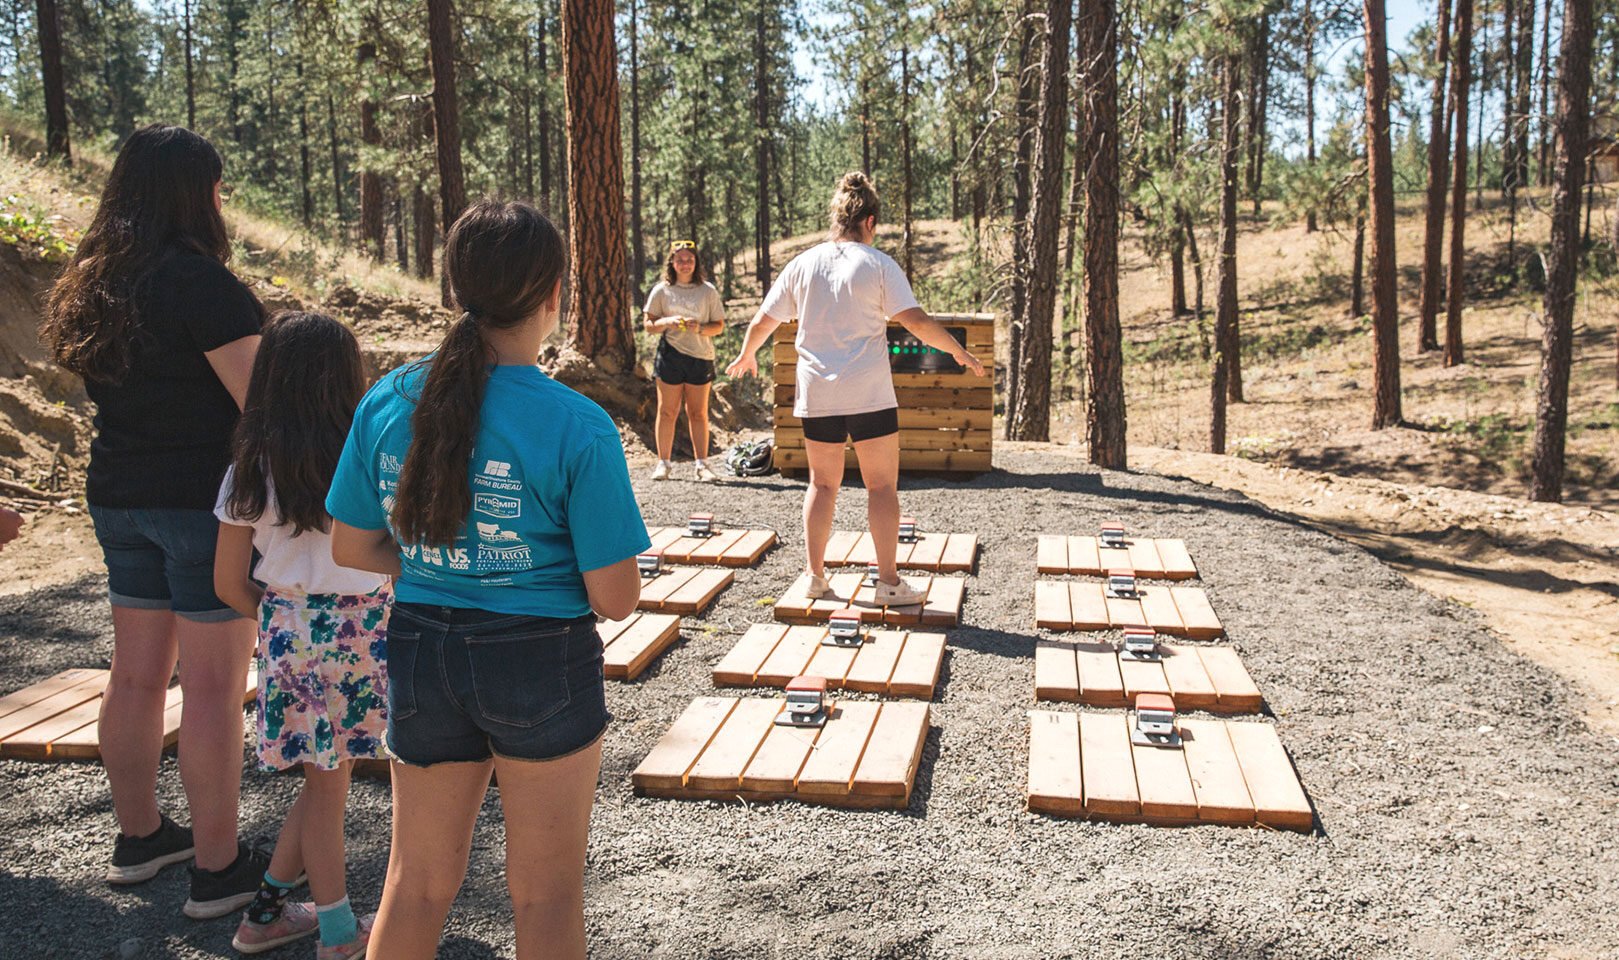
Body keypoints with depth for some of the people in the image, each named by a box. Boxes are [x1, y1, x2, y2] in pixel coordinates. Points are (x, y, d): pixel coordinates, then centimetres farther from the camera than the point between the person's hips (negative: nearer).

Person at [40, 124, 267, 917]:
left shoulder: (91, 285, 9)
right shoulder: (202, 283, -17)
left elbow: (128, 391, 15)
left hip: (119, 496, 8)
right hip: (205, 499, -8)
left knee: (137, 674, 16)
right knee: (214, 683, -1)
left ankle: (137, 836, 31)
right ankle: (218, 868, 8)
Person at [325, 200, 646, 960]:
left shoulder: (388, 404, -6)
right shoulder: (578, 428, -19)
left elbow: (351, 549, 3)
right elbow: (616, 600, -16)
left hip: (422, 655, 4)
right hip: (541, 664, -4)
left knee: (417, 881, 23)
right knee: (546, 892, 17)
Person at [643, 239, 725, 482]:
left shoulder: (708, 291, 6)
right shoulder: (661, 290, 5)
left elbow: (719, 326, 6)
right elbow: (649, 325, 6)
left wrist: (700, 328, -14)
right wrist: (667, 322, -14)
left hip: (700, 356, 0)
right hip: (670, 355, 0)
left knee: (698, 413, 4)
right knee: (667, 411, 2)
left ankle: (702, 464, 7)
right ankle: (664, 462, 10)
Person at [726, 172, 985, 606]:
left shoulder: (803, 264, 7)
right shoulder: (878, 264, -4)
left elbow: (763, 321, 12)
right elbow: (916, 321, -12)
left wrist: (746, 355, 31)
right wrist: (958, 351, 1)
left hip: (816, 394, 4)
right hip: (869, 394, -4)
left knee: (822, 484, 14)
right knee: (882, 486, 4)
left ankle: (816, 576, 15)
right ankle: (889, 582, 5)